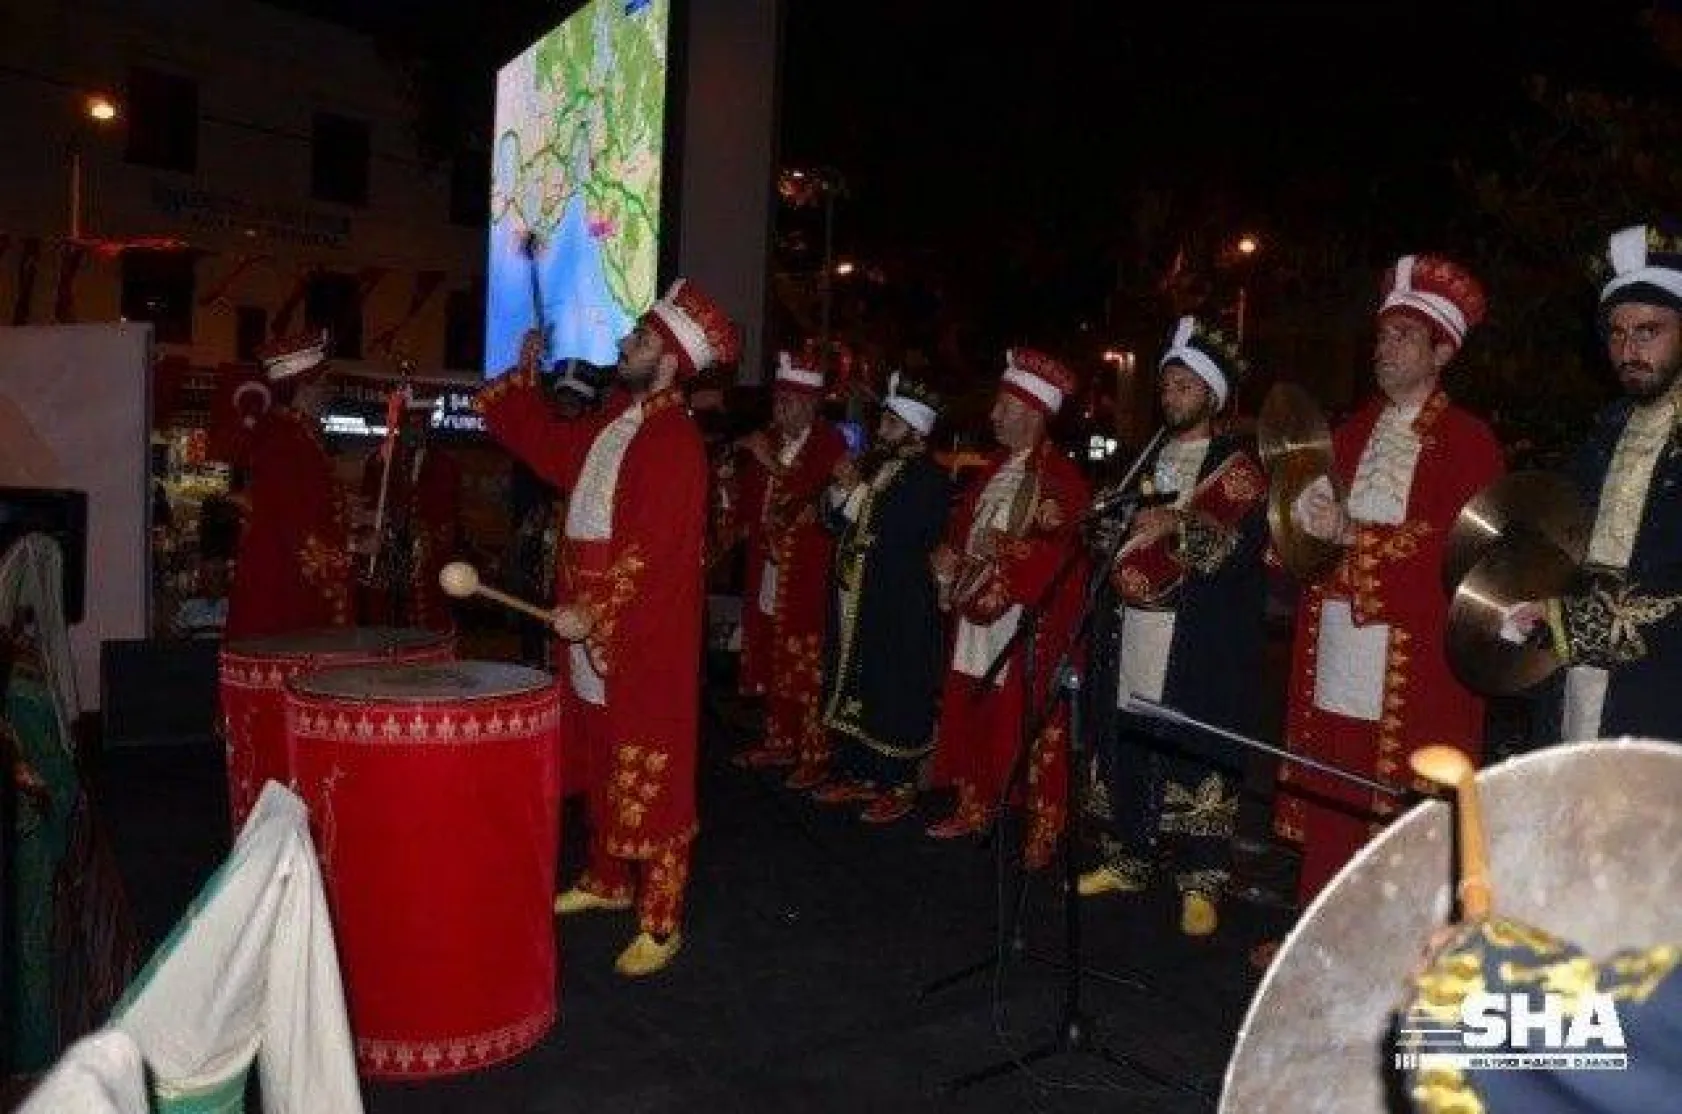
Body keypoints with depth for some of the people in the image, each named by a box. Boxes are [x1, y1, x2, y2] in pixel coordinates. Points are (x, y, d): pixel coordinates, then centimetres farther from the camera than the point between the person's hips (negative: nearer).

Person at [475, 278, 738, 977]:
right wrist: (525, 376, 20)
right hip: (593, 629, 9)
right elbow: (551, 449, 25)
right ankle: (608, 879, 38)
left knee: (648, 781, -2)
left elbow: (654, 551, -24)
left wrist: (592, 613, -24)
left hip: (644, 639, -9)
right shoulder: (615, 418, 11)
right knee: (601, 763, 21)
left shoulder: (675, 442, -17)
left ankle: (660, 921, 9)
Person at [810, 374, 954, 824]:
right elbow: (833, 519, 15)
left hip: (899, 607, -7)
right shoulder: (871, 463, 13)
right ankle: (856, 773, 27)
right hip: (852, 597, 7)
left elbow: (903, 532, -21)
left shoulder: (931, 477, -8)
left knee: (895, 697, -1)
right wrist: (841, 488, -5)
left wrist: (858, 488, -17)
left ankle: (899, 785, 11)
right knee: (850, 686, 13)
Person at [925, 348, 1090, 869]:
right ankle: (973, 808, 26)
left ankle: (1043, 829, 9)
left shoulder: (1061, 480, -9)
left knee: (1030, 725, -2)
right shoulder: (992, 471, 16)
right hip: (976, 617, 8)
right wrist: (949, 560, 1)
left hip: (1030, 626, -7)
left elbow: (1055, 553, -18)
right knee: (968, 715, 11)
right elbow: (961, 528, 22)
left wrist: (980, 571, -17)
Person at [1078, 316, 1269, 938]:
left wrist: (1176, 530, -18)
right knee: (1126, 743, 5)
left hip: (1200, 639, -5)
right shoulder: (1147, 462, 20)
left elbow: (1246, 546, -10)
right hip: (1134, 629, 5)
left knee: (1194, 750, -5)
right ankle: (1130, 858, 20)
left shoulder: (1237, 466, 2)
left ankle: (1201, 882, 5)